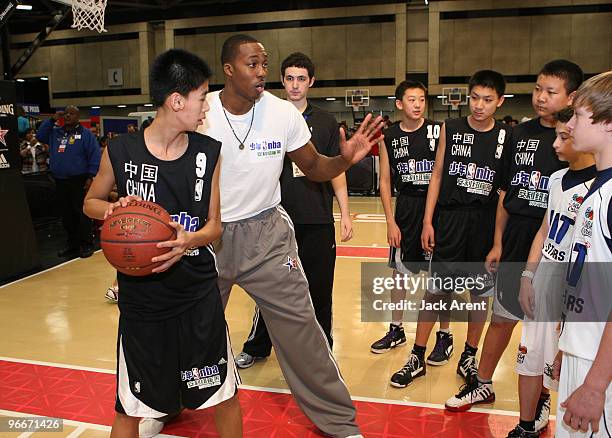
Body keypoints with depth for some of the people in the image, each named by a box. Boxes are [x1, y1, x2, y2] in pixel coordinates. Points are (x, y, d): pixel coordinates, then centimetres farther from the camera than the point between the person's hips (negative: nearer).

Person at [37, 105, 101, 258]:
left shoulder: (85, 134, -3)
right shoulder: (55, 132, 14)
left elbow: (95, 156, -7)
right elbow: (40, 136, 12)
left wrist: (90, 176, -13)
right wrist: (52, 120, 4)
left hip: (79, 181, -6)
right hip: (60, 181, 6)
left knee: (82, 213, -3)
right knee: (66, 214, 12)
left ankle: (86, 244, 5)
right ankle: (72, 243, 22)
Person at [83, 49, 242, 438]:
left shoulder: (209, 152, -3)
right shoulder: (121, 151, -9)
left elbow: (215, 225, 1)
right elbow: (91, 202, 8)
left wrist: (190, 240, -22)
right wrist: (113, 209, -15)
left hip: (200, 296, 2)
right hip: (140, 298, -1)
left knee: (224, 396, 13)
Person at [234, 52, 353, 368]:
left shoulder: (325, 122, 5)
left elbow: (336, 171, 6)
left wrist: (345, 214, -1)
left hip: (317, 222, 0)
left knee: (319, 290, 8)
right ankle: (256, 348, 30)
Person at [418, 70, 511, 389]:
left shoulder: (506, 137, 1)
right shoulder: (451, 129, 1)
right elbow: (437, 175, 3)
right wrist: (428, 222, -1)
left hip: (486, 223, 1)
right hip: (450, 219, -1)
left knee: (480, 293, 10)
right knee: (436, 291, 3)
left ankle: (469, 357, 28)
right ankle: (417, 357, 15)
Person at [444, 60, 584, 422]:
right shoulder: (521, 133, 6)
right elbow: (506, 192, 9)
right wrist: (498, 243, 8)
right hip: (516, 241, 4)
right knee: (502, 317, 14)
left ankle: (543, 396, 31)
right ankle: (483, 384, 32)